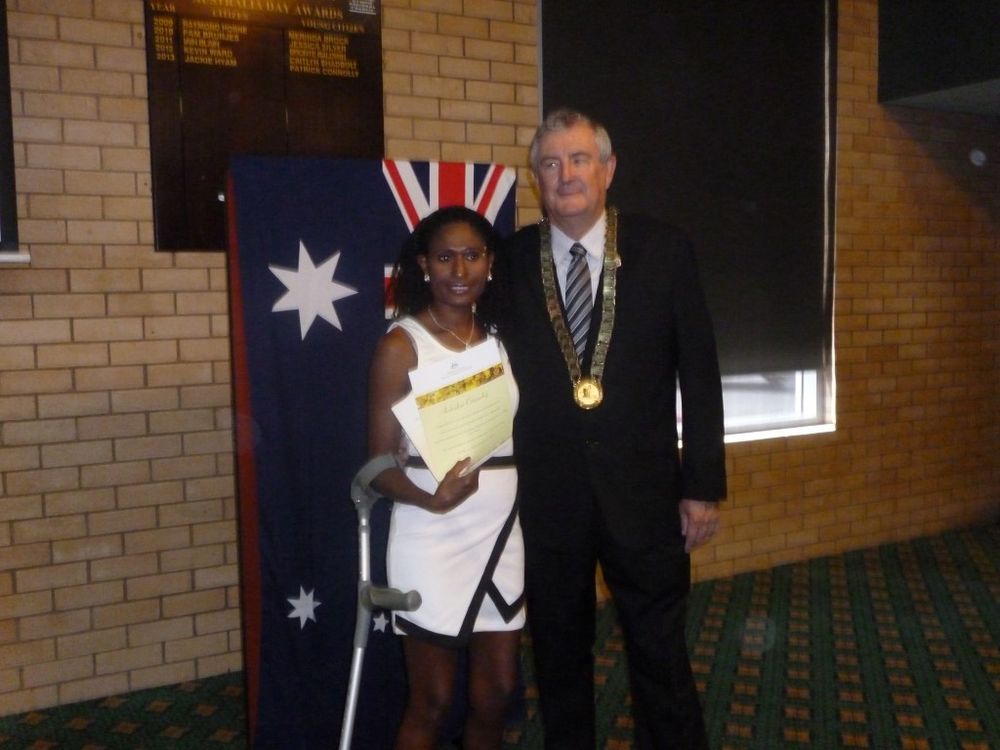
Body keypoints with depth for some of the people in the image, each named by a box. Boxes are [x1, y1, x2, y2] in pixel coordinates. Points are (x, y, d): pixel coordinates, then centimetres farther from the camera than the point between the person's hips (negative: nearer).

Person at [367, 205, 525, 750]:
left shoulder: (499, 338, 6)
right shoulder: (402, 344, -10)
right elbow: (380, 462, -11)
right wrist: (432, 499, -28)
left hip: (501, 534, 5)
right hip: (433, 540, -5)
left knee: (497, 691, 15)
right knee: (431, 703, 8)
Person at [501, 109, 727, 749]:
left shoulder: (664, 251, -2)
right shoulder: (510, 260, 0)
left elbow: (699, 375, -1)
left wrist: (705, 485, -2)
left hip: (644, 493, -1)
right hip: (546, 497, 1)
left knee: (661, 653, 12)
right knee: (559, 654, 17)